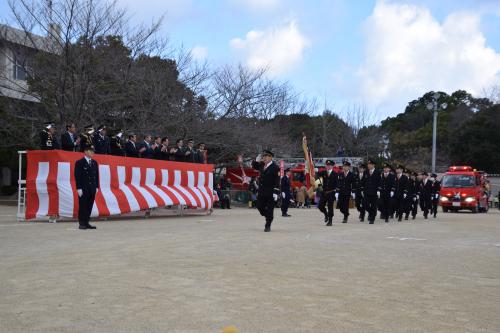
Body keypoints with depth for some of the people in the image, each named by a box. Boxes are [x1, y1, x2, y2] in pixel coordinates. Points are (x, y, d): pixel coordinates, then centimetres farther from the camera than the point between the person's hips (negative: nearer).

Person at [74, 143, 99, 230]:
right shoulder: (79, 163, -4)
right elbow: (77, 176, -8)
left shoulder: (94, 163, 13)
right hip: (83, 189, -5)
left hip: (92, 189, 5)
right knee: (82, 206, -1)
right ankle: (81, 224, 5)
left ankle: (86, 223, 12)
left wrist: (96, 187, 8)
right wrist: (79, 188, -13)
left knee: (89, 206, 6)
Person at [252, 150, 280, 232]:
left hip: (270, 193, -6)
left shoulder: (275, 167, -12)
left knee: (269, 209, 1)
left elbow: (277, 181, -16)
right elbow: (253, 166, 24)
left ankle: (268, 226, 12)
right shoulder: (261, 165, 7)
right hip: (261, 192, 6)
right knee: (260, 207, 11)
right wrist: (257, 160, 3)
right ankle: (268, 217, 36)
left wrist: (276, 193, -20)